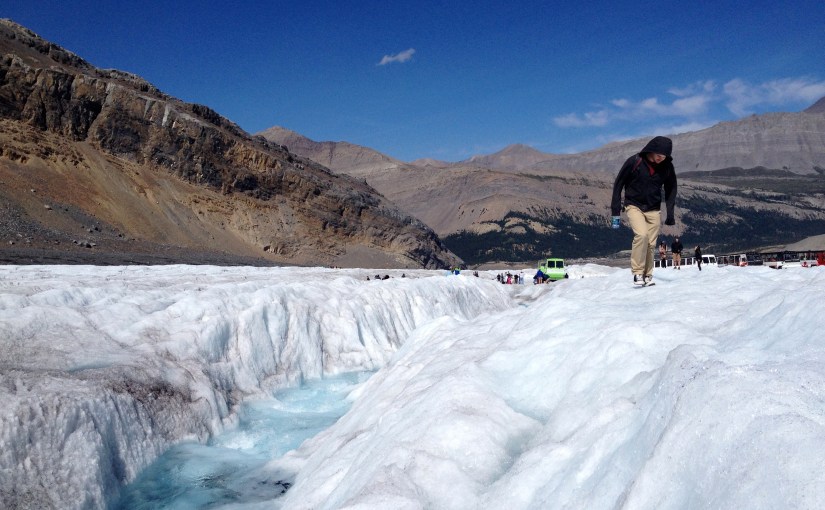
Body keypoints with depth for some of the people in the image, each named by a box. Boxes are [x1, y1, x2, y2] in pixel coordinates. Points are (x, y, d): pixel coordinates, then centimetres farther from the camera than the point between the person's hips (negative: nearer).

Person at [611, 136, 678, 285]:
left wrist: (670, 214, 2)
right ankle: (637, 273, -14)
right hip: (634, 206, -3)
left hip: (653, 210, 3)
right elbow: (618, 184, -7)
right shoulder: (634, 162, -15)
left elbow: (671, 189, 8)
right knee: (641, 235, -24)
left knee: (650, 244, -1)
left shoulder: (667, 167, -5)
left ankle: (647, 275, 13)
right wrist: (616, 211, -9)